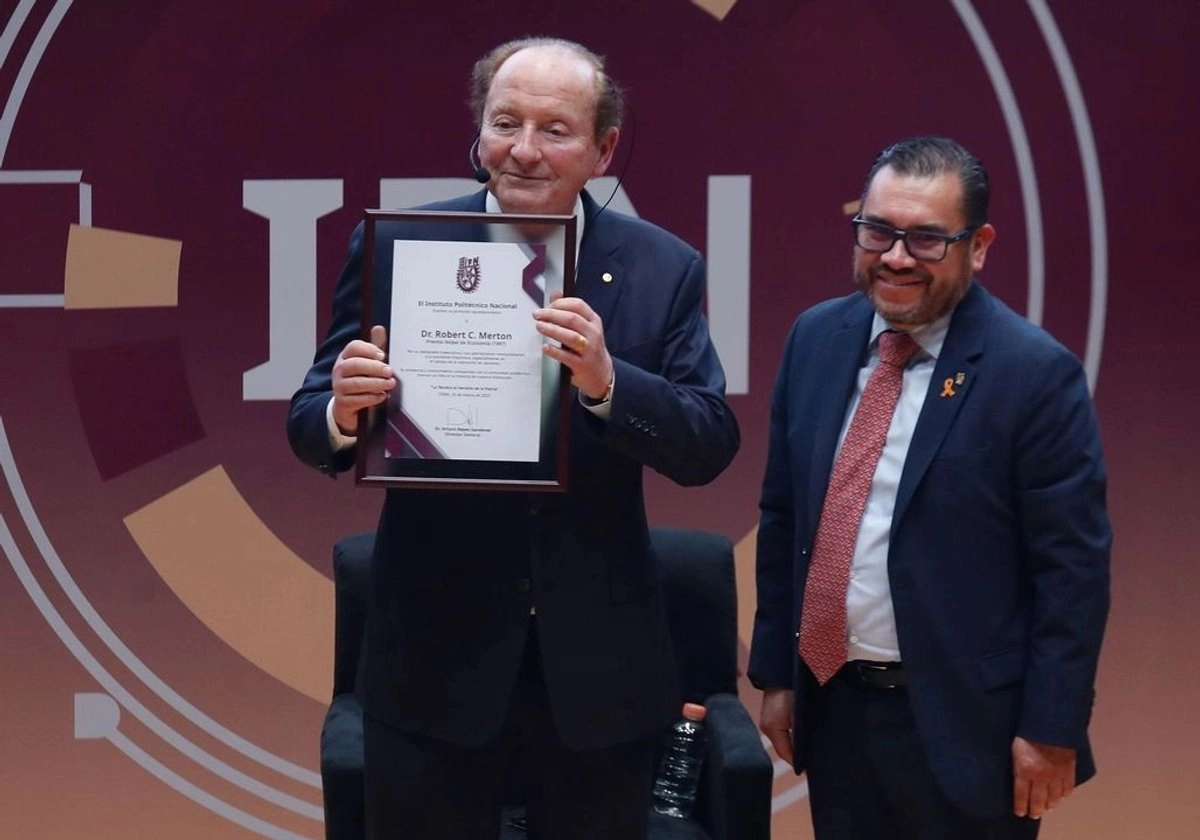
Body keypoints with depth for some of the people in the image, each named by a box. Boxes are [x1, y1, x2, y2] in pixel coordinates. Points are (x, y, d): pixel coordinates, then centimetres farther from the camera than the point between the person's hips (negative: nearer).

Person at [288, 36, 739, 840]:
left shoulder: (663, 269, -1)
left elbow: (710, 448, -8)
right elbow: (310, 426, -5)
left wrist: (605, 381, -26)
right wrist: (344, 410, -29)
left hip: (598, 659, 1)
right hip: (433, 657, -1)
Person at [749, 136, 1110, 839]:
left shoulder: (1034, 373, -12)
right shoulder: (817, 339, 4)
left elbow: (1074, 569, -11)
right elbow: (782, 519, 11)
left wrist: (1052, 730, -12)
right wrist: (777, 673, 11)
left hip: (963, 728, -5)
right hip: (830, 708, 5)